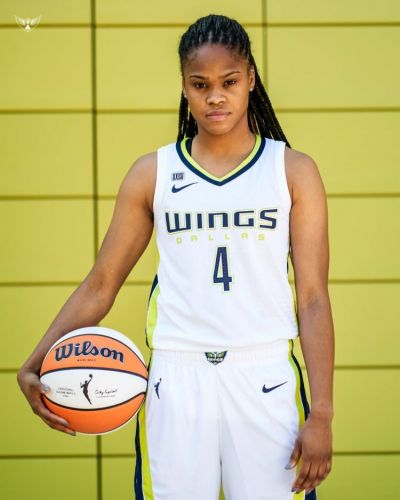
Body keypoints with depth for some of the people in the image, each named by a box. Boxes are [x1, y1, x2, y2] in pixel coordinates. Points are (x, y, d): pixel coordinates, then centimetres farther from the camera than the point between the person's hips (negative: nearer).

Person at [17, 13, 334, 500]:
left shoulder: (293, 171, 6)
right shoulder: (152, 174, 9)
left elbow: (313, 298, 2)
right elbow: (98, 288, 9)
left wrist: (321, 414, -6)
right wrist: (33, 367, -3)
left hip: (265, 380, -1)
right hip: (177, 382, 1)